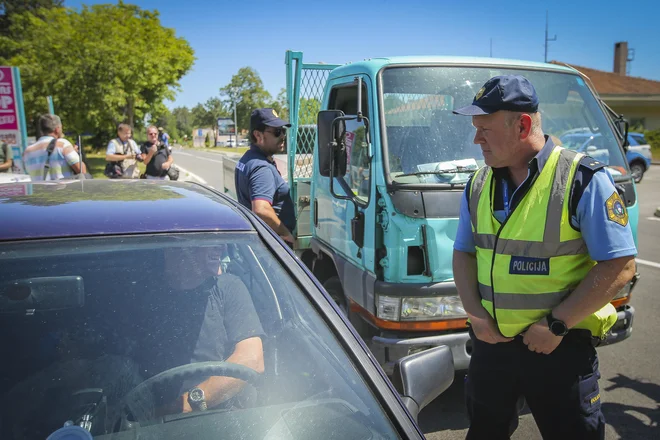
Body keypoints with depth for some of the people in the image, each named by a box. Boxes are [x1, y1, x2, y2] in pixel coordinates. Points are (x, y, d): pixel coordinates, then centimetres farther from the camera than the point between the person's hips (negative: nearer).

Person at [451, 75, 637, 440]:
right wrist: (474, 312, -5)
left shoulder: (582, 180, -14)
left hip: (560, 348, -5)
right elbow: (463, 252, 9)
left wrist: (557, 324, -18)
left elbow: (619, 266, -15)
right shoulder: (478, 184, 2)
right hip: (490, 341, 5)